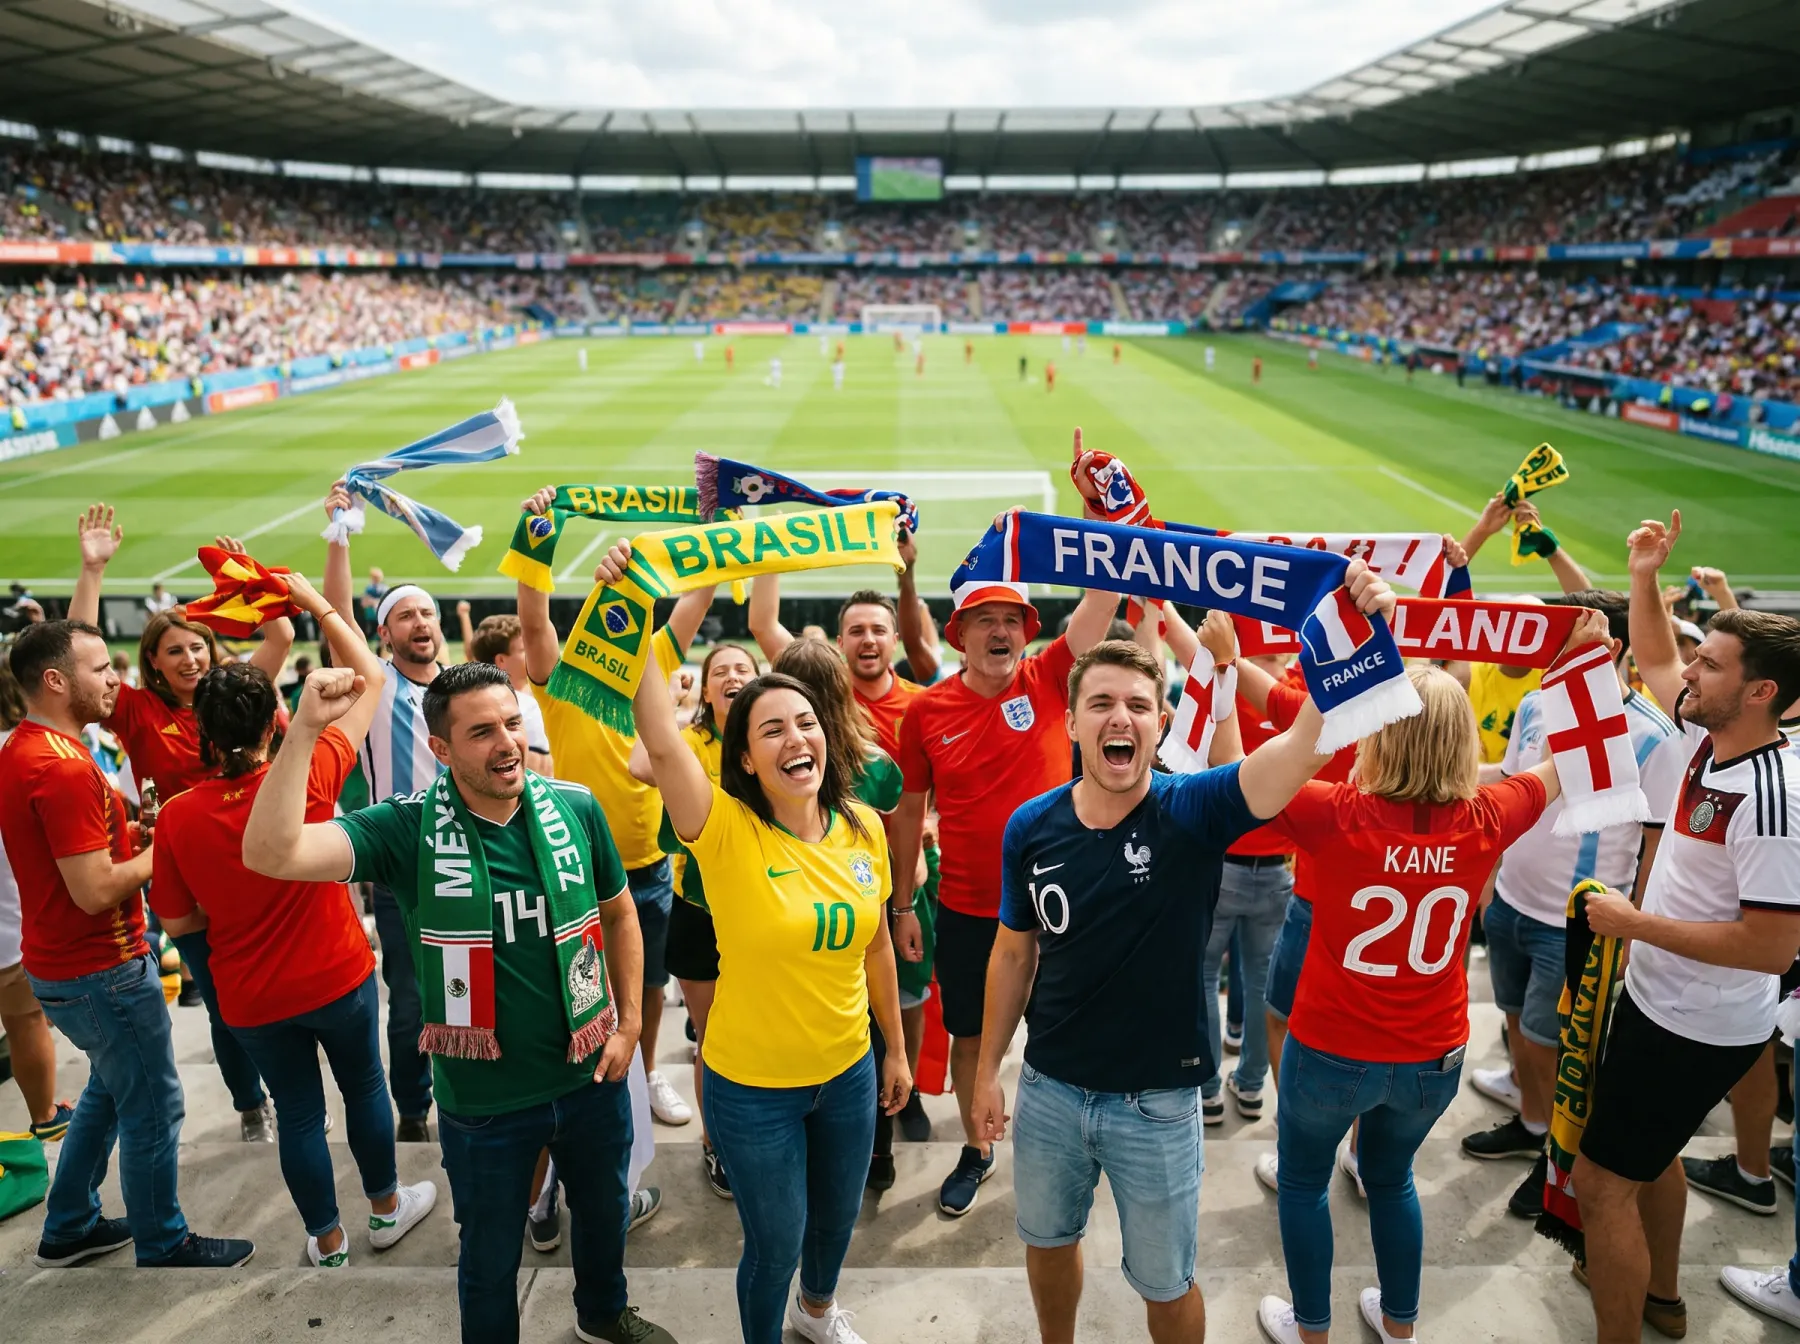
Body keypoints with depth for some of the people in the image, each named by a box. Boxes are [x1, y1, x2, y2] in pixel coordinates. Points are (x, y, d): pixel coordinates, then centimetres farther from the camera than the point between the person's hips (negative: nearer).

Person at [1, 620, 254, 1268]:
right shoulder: (63, 767, -26)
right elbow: (95, 891, -27)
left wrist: (131, 831, 4)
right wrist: (162, 849, -14)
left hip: (58, 965, 10)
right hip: (100, 971, -10)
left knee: (111, 1087, 26)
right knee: (152, 1108, 6)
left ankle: (69, 1228, 38)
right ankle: (164, 1247, 21)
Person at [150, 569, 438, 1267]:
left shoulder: (177, 816, -15)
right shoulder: (311, 776, -20)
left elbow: (179, 921, -3)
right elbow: (371, 679, -8)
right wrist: (319, 605, -2)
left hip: (252, 999, 1)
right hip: (338, 978, -1)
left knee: (298, 1112, 16)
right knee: (364, 1085, 21)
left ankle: (328, 1242, 33)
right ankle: (386, 1208, 39)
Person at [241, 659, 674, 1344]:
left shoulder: (576, 808, -11)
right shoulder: (408, 830, -18)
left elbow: (619, 913, 4)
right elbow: (270, 853, -31)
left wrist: (629, 1022, 2)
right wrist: (306, 727, -36)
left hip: (591, 1077, 3)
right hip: (483, 1100, -3)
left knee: (605, 1210, 28)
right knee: (490, 1256, 20)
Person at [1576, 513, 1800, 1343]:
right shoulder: (1711, 737, -4)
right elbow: (1654, 663, 14)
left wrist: (1636, 923, -25)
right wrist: (1645, 579, 2)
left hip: (1699, 1027, -10)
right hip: (1661, 999, 10)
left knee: (1601, 1181, -1)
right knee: (1651, 1150, 28)